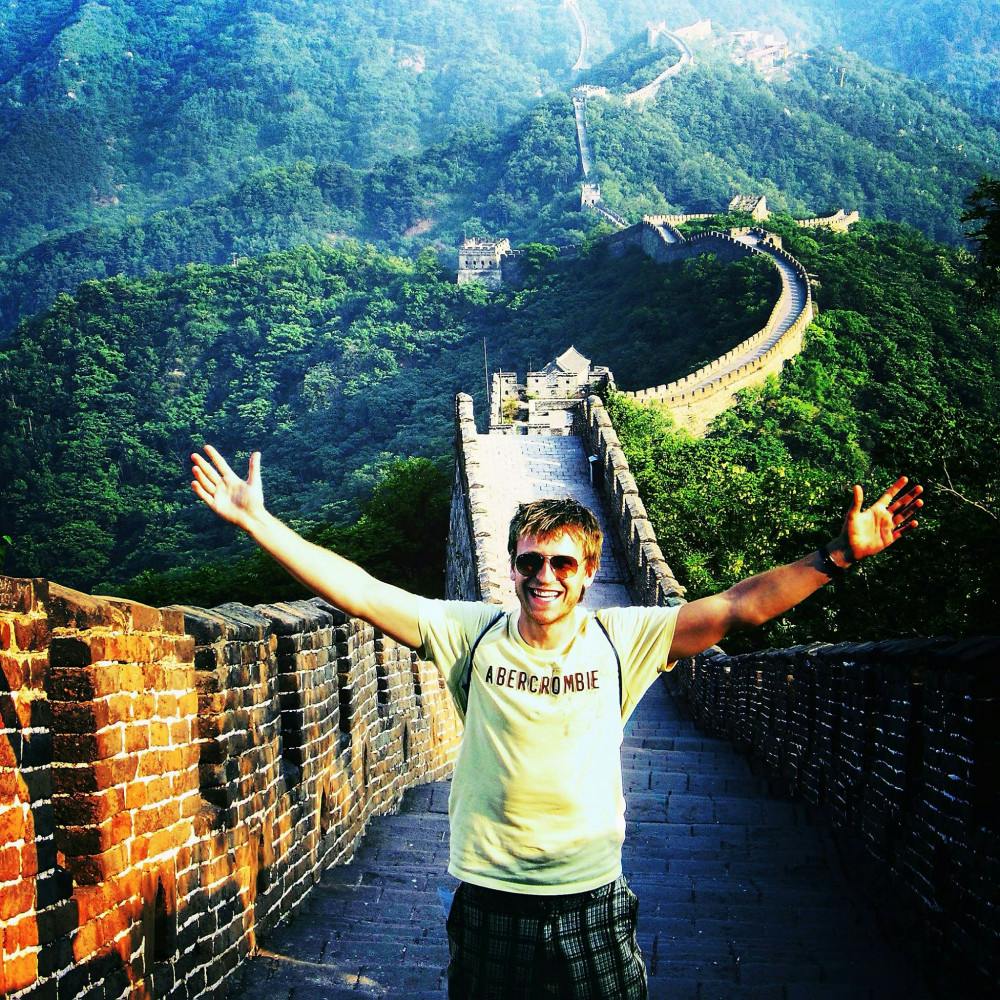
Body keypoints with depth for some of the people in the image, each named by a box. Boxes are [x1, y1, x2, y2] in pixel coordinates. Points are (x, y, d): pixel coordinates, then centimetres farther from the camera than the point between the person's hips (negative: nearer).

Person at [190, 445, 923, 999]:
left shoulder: (622, 640, -4)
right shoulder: (472, 635, -4)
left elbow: (740, 608, -9)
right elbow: (360, 593, -8)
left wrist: (839, 556, -17)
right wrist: (259, 521, -13)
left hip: (591, 900, 0)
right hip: (488, 901, 0)